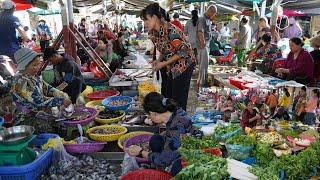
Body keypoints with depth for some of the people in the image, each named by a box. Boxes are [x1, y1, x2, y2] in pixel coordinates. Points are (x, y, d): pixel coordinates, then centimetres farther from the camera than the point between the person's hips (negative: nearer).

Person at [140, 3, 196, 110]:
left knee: (178, 99, -3)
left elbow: (183, 51, -23)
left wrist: (163, 63, -21)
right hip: (169, 66, 8)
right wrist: (158, 60, -7)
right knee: (166, 96, 12)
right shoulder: (153, 33, -1)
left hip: (183, 64, -8)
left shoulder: (170, 30, -27)